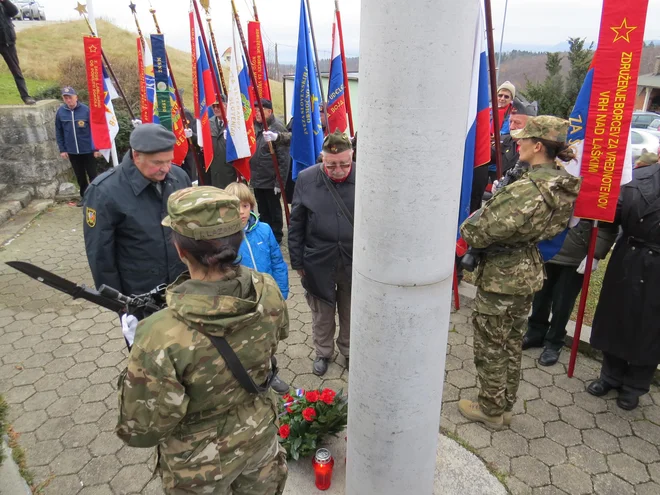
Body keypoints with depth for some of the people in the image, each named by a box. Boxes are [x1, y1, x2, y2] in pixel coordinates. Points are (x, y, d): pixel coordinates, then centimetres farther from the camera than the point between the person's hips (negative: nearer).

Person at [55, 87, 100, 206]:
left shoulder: (86, 110, -11)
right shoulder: (60, 112, -1)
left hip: (88, 150, -3)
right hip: (72, 151, 3)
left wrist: (96, 148, -8)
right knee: (80, 176, 14)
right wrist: (62, 149, 5)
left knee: (92, 174, 6)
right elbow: (59, 132, 6)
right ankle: (84, 196, 27)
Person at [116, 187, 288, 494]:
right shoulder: (268, 291, -21)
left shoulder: (162, 336, -37)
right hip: (260, 436, 4)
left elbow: (141, 431, -24)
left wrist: (137, 360, -12)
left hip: (201, 465, -3)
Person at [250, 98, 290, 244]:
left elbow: (284, 158, -17)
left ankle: (276, 239, 22)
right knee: (263, 211, 18)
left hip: (271, 181, -6)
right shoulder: (254, 126, 7)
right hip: (257, 179, 7)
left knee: (274, 211, 8)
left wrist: (280, 181, -18)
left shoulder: (278, 128, -14)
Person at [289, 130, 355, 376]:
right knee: (321, 314, 19)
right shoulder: (306, 179, -9)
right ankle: (323, 352, 43)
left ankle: (348, 351, 45)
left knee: (351, 313, 20)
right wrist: (297, 261, 0)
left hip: (355, 262, 0)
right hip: (318, 263, 0)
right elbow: (296, 224, -3)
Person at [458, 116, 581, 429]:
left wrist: (468, 228, -3)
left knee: (489, 347, 10)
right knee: (512, 343, 22)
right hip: (530, 271, 9)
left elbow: (481, 231, -26)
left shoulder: (527, 189, -28)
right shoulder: (563, 184, 0)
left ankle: (490, 410, 28)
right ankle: (506, 407, 38)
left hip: (501, 276, -9)